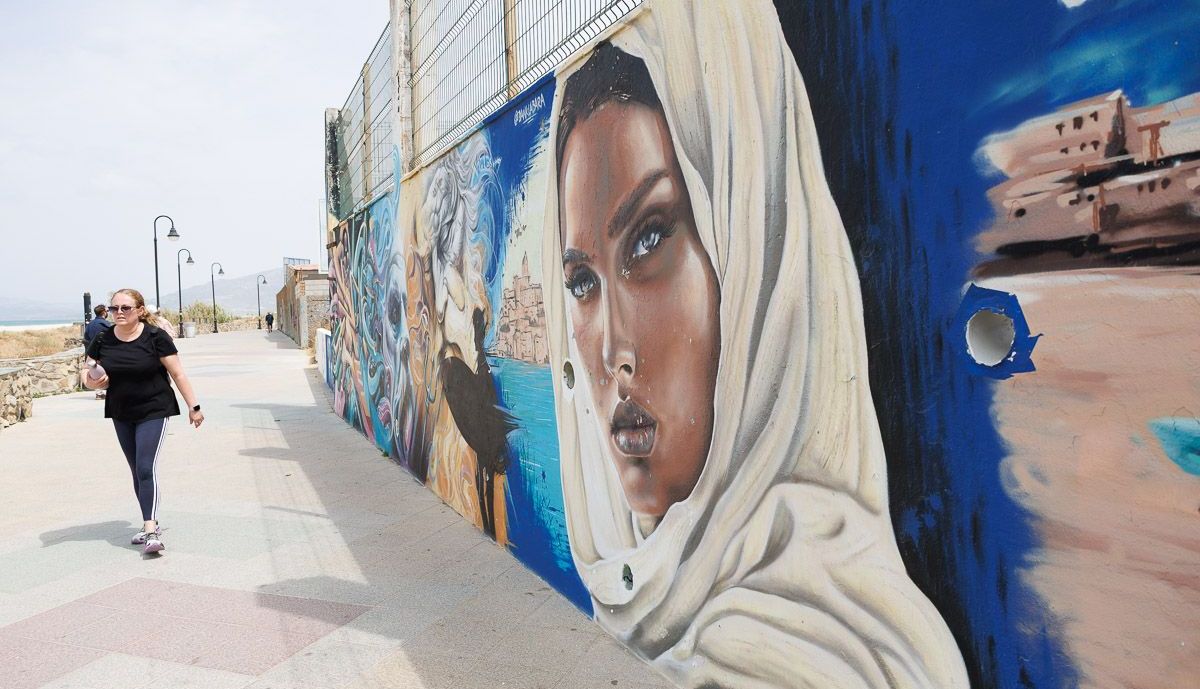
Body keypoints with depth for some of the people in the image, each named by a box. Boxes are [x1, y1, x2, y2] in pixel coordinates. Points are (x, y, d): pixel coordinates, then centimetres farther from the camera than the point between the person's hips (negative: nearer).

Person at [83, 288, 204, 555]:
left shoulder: (155, 337, -11)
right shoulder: (103, 340, 0)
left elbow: (178, 374, -8)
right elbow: (89, 378, 10)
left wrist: (193, 406, -9)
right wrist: (95, 382, -14)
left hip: (153, 412, -5)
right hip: (121, 415, 5)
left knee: (146, 467, -14)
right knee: (137, 471, 12)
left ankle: (151, 530, -16)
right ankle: (150, 524, 23)